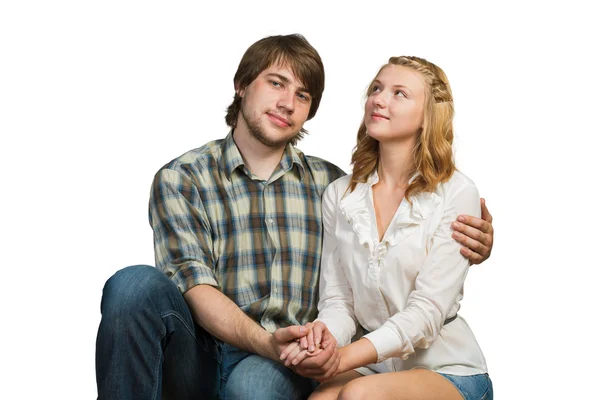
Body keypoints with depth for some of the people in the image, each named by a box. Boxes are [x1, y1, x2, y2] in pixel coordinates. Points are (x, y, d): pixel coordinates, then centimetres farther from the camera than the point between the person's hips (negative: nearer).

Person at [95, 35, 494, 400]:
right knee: (137, 285, -30)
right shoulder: (181, 179, 4)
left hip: (286, 365, 0)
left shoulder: (329, 183, 12)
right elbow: (196, 288, -8)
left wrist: (467, 245, -3)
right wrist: (266, 344, -26)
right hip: (196, 358, 1)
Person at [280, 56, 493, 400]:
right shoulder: (339, 195, 5)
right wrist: (324, 337, -21)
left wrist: (343, 357, -27)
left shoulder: (456, 194, -9)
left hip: (447, 371, -2)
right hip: (370, 368, 3)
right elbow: (337, 300, 3)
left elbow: (427, 311, -15)